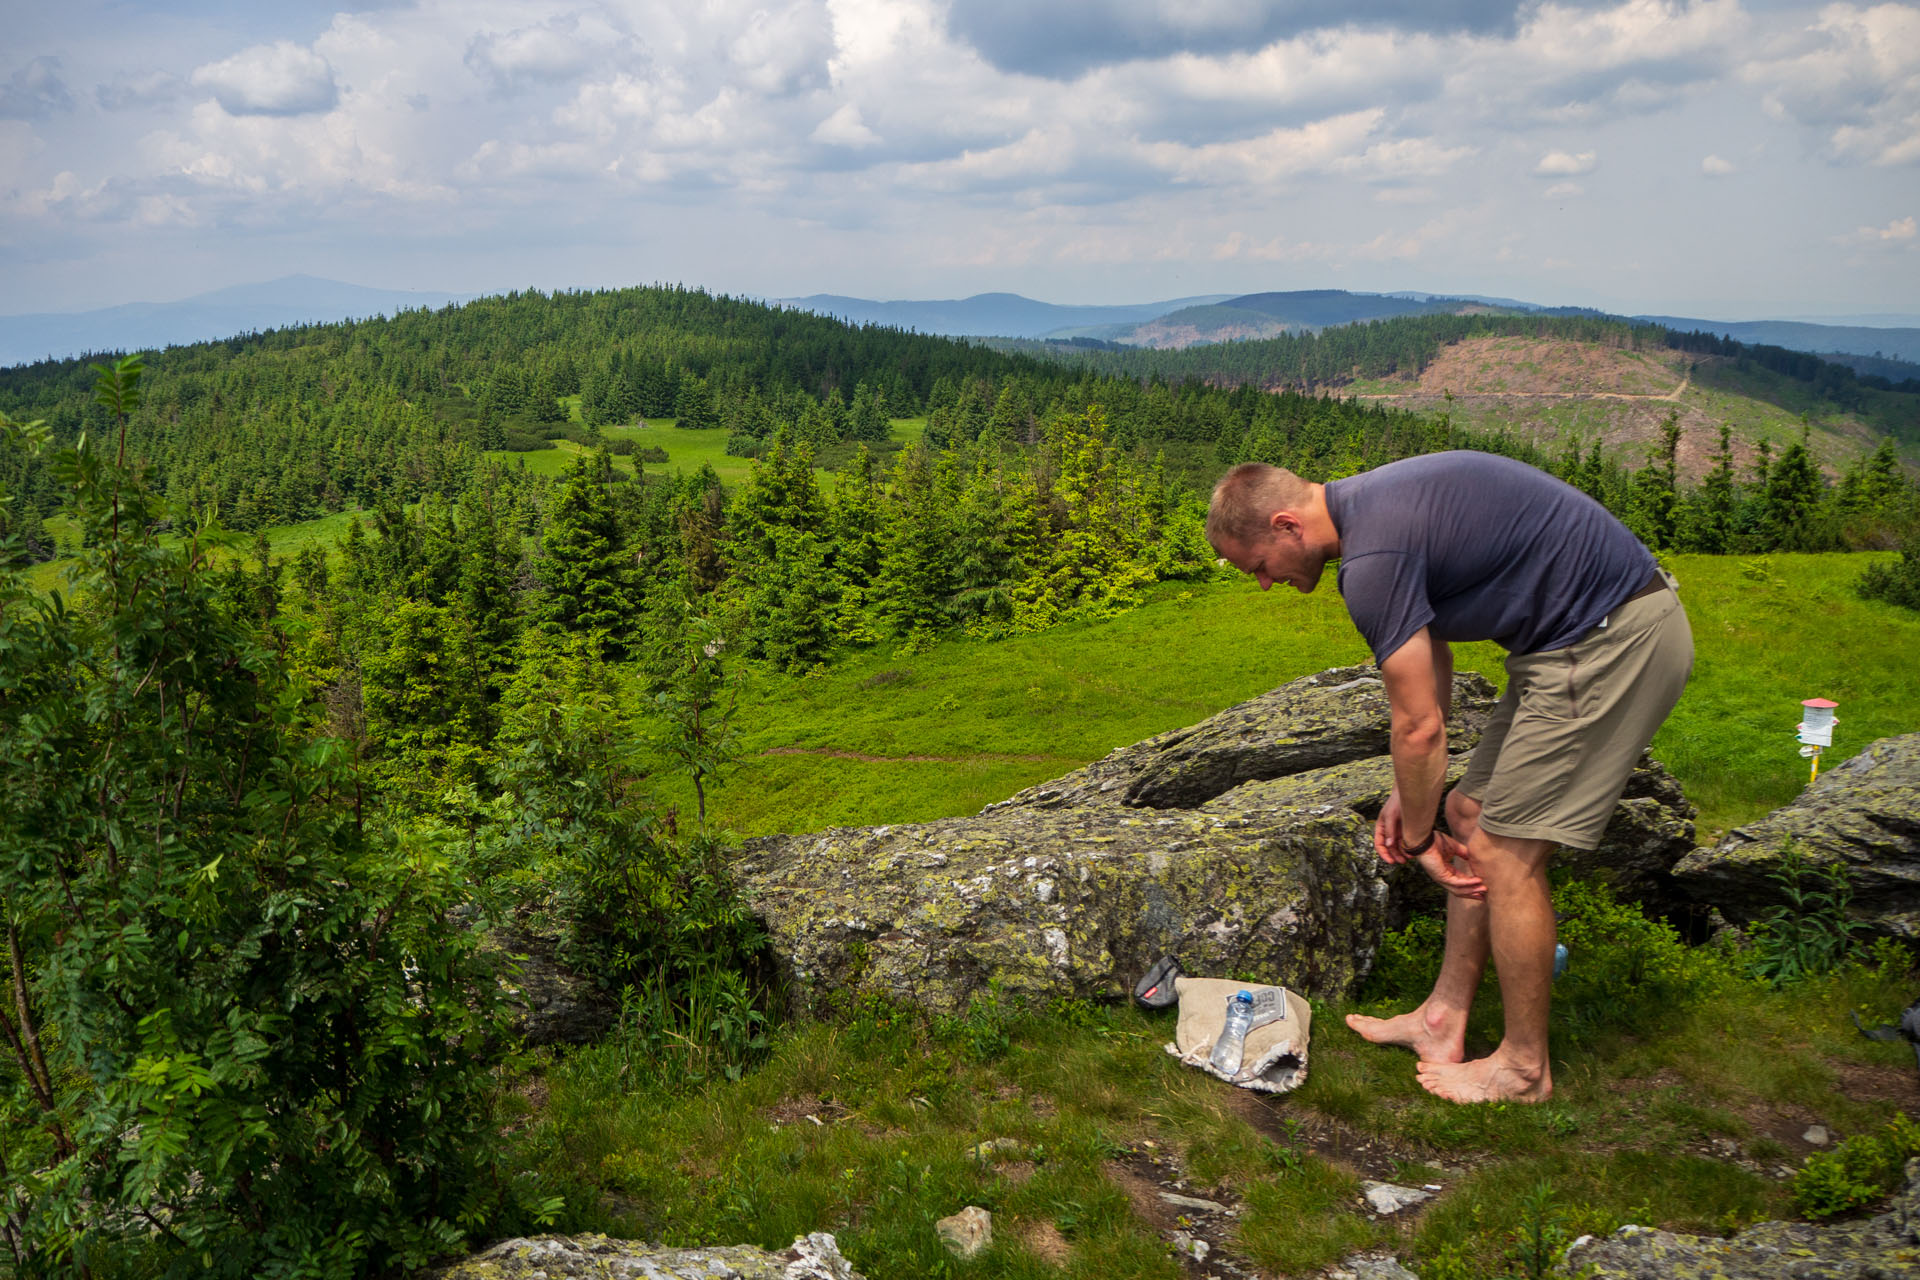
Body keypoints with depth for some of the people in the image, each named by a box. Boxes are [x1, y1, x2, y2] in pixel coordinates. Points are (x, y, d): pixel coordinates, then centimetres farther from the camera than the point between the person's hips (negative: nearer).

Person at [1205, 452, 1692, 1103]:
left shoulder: (1373, 559, -21)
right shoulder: (1371, 505, 10)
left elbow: (1419, 726, -15)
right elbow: (1433, 664, 18)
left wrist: (1418, 838, 1)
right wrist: (1407, 797, 17)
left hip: (1615, 642, -10)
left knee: (1505, 851, -3)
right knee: (1471, 815, 13)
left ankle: (1524, 1066, 12)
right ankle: (1445, 1019, 22)